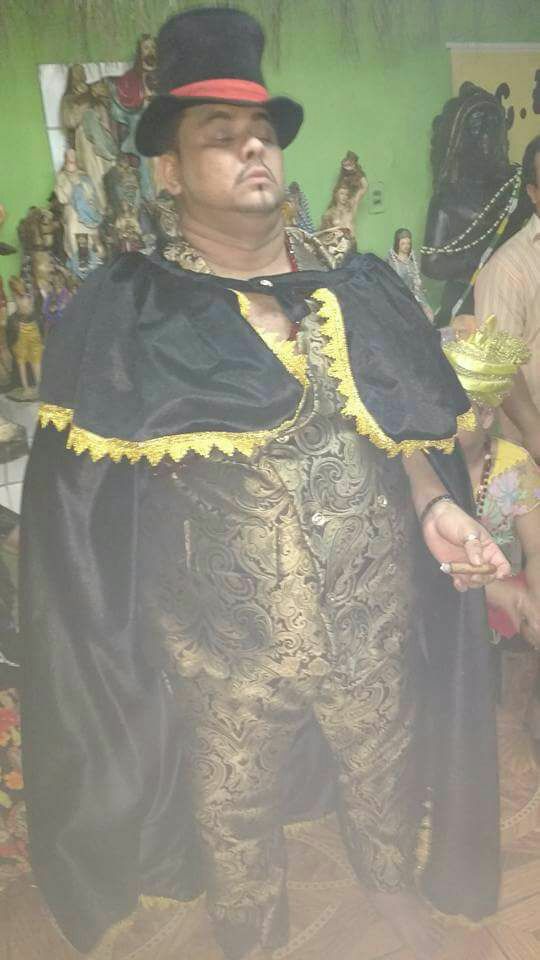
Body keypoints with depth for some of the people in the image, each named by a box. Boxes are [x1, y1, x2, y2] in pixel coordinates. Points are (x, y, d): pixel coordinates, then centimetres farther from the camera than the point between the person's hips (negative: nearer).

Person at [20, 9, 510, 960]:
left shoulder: (357, 285, 0)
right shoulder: (128, 315, -11)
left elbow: (403, 426, 7)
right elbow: (87, 496, -9)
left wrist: (435, 506, -9)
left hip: (372, 616, 4)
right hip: (224, 640, -3)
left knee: (384, 775, 27)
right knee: (235, 811, 21)